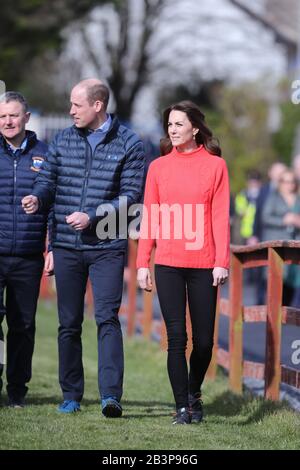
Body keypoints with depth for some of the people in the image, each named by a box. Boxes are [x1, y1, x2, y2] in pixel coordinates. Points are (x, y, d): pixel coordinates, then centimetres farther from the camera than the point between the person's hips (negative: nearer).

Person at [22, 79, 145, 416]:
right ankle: (71, 395, 17)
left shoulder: (128, 144, -2)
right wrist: (37, 197, -12)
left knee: (107, 318, -12)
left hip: (107, 248, -4)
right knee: (68, 323, 8)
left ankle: (111, 395, -16)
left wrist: (92, 216, -15)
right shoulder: (63, 140, 9)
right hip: (66, 246, 4)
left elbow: (131, 194, -6)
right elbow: (48, 179, 11)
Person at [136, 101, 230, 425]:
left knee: (204, 340, 3)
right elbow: (149, 217, 8)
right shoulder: (158, 167, 8)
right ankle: (182, 407, 3)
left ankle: (194, 392, 28)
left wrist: (222, 262, -8)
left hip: (203, 264, -1)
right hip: (168, 264, 1)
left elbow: (221, 216, -1)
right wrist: (142, 263, 2)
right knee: (176, 336, -4)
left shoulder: (215, 165, 3)